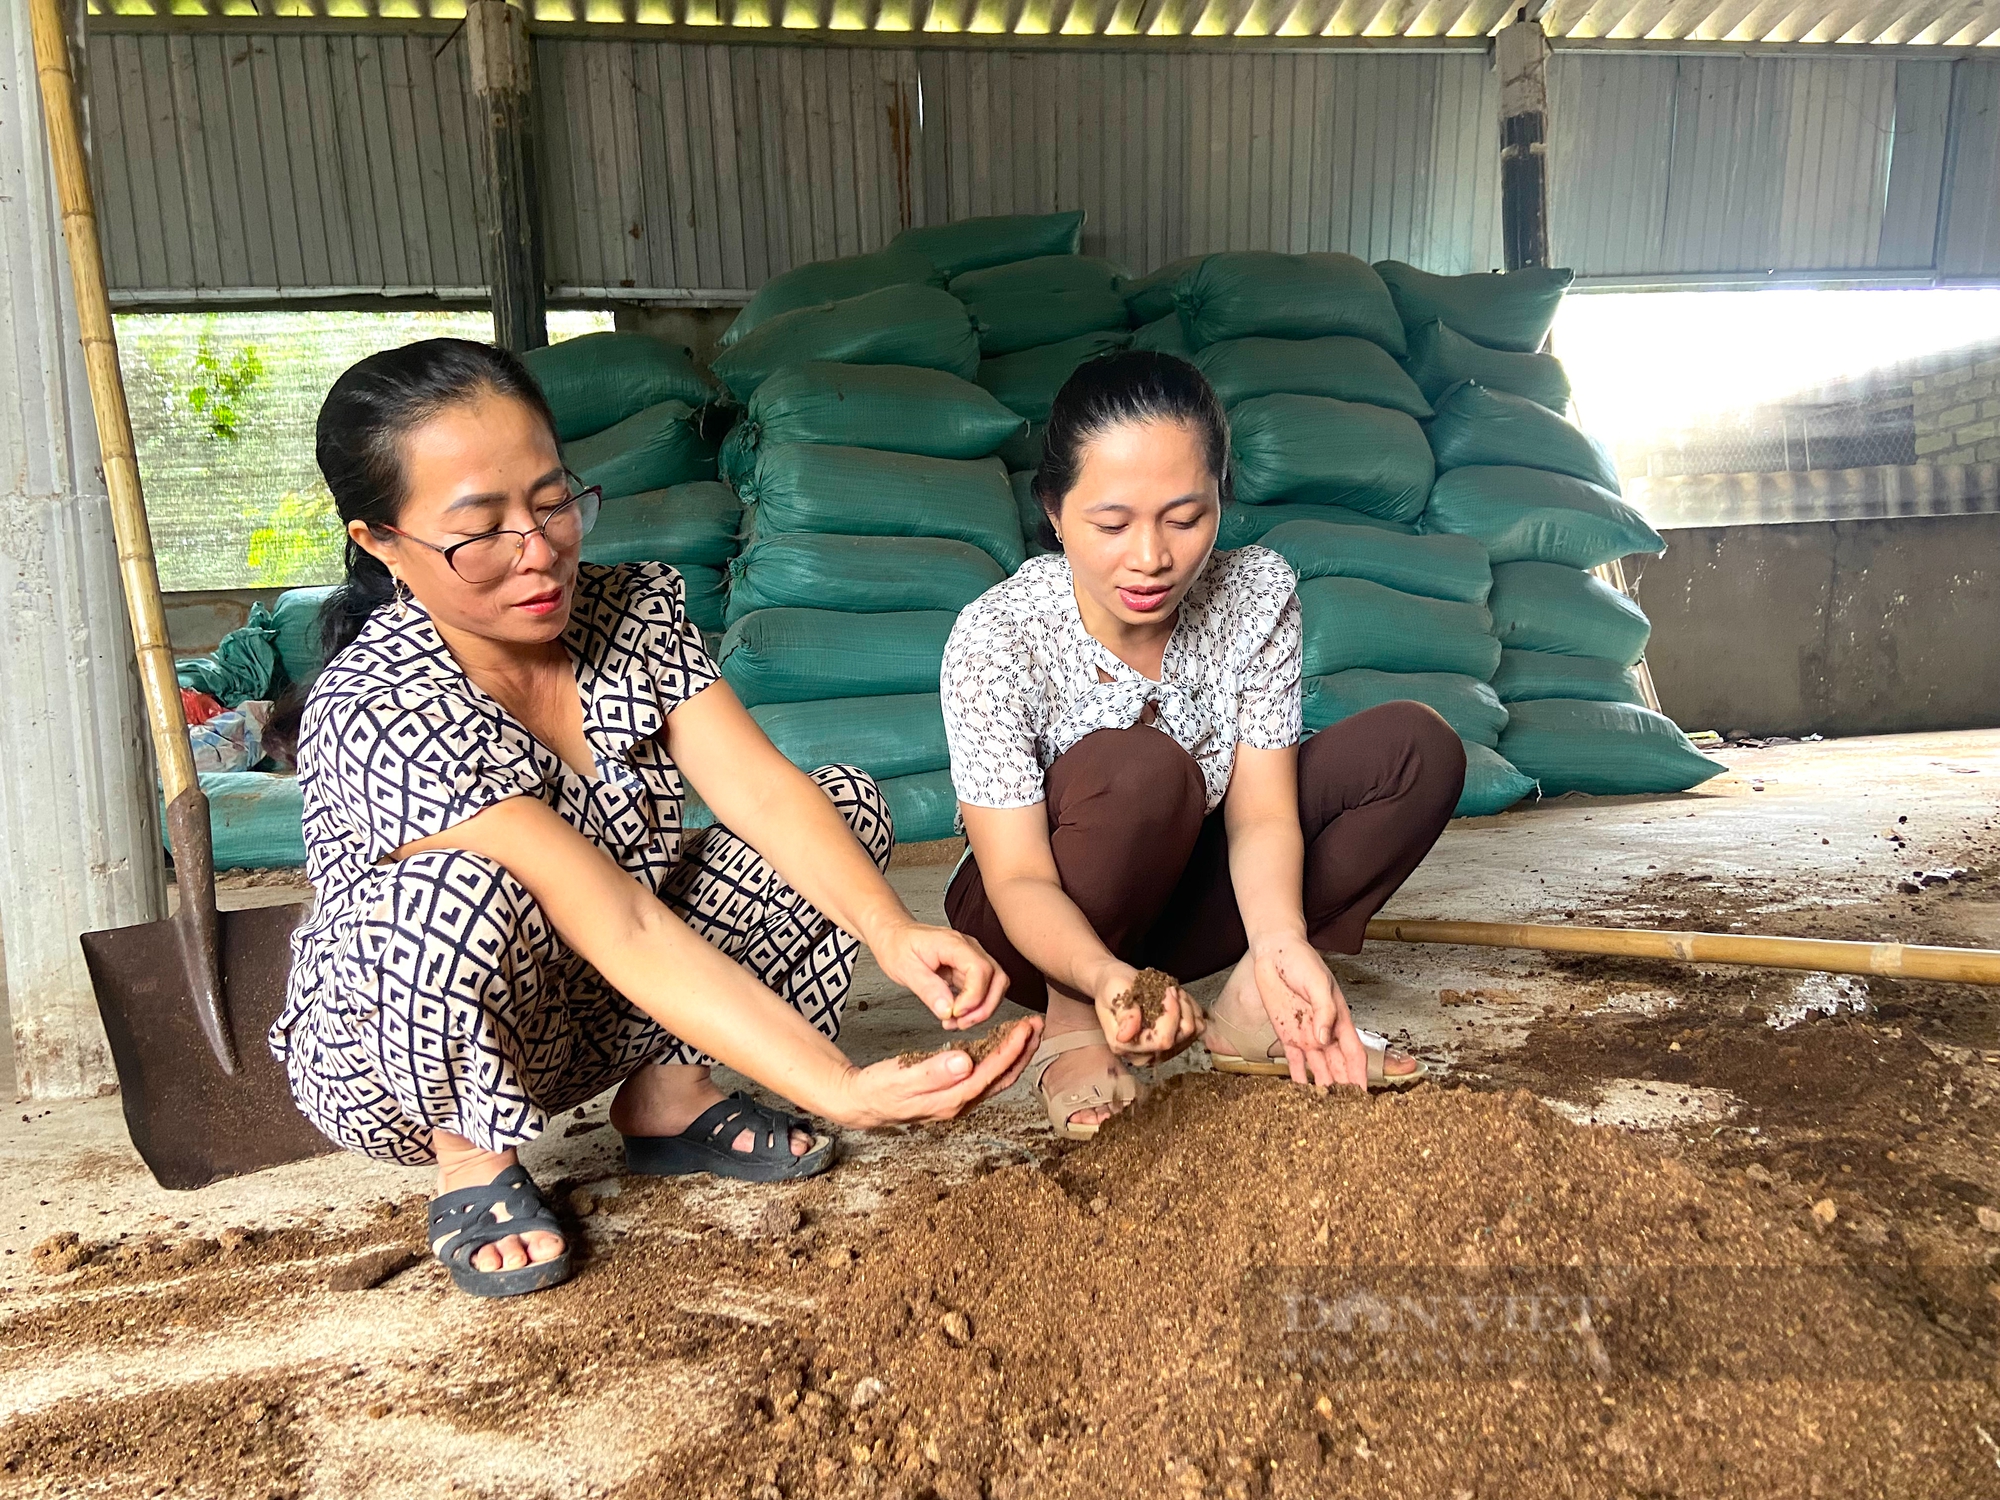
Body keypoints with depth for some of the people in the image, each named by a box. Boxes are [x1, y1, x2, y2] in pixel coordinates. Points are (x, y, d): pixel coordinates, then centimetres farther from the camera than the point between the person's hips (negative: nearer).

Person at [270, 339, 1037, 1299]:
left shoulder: (634, 608, -10)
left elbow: (761, 790, -19)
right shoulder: (378, 711, -31)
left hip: (587, 1016, 6)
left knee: (847, 803, -8)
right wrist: (843, 1093, -42)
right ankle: (472, 1160, -9)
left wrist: (891, 930, -37)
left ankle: (666, 1094, 2)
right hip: (396, 1065, -5)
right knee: (459, 890, -40)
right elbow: (625, 932, -38)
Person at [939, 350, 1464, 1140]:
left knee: (1419, 748, -12)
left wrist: (1280, 940, -38)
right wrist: (1103, 977, -49)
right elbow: (1021, 879, -28)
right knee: (1143, 770, -37)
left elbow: (1260, 814, -18)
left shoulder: (1257, 593, -15)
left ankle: (1252, 1008, -11)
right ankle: (1071, 1021, -14)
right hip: (1050, 925, -4)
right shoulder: (996, 637, -27)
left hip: (1185, 897, 4)